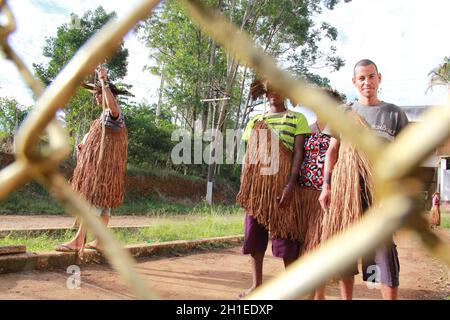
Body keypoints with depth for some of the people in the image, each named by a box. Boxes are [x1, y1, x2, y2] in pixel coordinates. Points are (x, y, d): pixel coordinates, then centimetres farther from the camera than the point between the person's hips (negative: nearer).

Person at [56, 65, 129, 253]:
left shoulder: (113, 114, -11)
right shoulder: (106, 115, 21)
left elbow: (113, 106, -39)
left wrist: (104, 81, -35)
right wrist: (85, 146, 15)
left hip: (103, 166, -11)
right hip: (100, 165, 11)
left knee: (93, 200, -12)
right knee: (103, 203, 9)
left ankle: (78, 241, -13)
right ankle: (99, 241, 13)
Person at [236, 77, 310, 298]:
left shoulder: (297, 119, 3)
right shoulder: (255, 120, 15)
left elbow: (298, 153, -6)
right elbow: (248, 154, 15)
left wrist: (291, 184, -17)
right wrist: (244, 185, 7)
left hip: (281, 183, -4)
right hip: (256, 184, 4)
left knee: (285, 233, -2)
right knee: (254, 233, 6)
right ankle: (256, 284, 19)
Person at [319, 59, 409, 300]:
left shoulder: (394, 113, 8)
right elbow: (332, 150, 10)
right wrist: (326, 186, 2)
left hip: (380, 188, -1)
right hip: (345, 187, 2)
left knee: (383, 245, -5)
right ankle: (346, 298, 20)